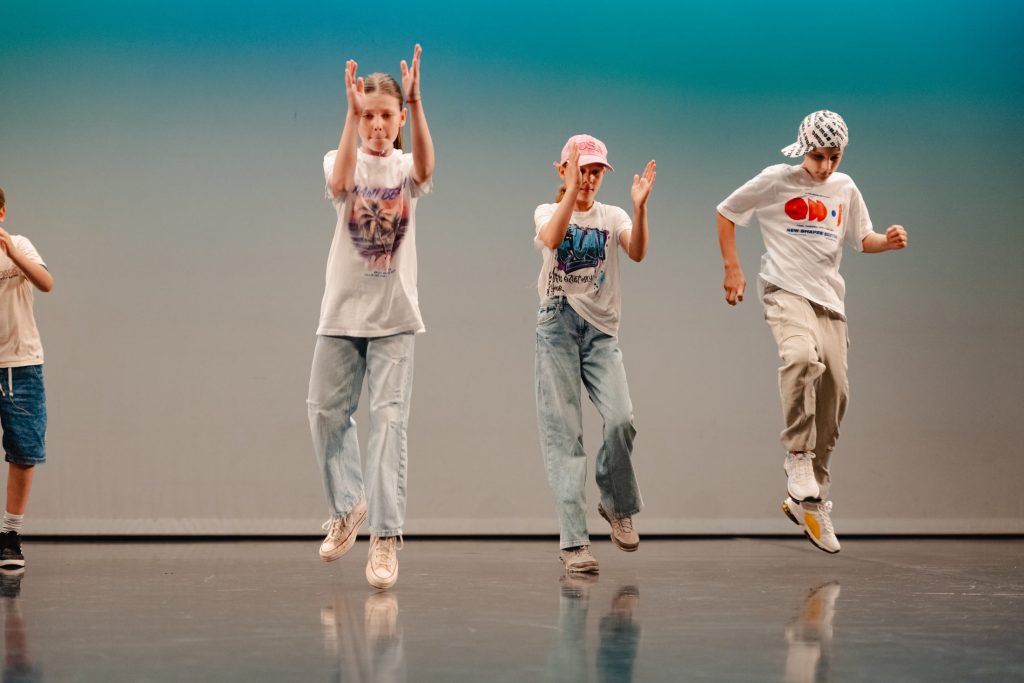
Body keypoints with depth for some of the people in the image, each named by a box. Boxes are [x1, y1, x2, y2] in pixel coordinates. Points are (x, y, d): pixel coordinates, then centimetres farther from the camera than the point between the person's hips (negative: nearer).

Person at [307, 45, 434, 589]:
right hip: (342, 309, 2)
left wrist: (415, 101, -39)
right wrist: (352, 113, -36)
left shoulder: (406, 168, 0)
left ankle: (385, 534, -11)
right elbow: (340, 184, -26)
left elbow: (425, 166, -26)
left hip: (393, 314, -2)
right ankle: (347, 503, 31)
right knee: (326, 412, 8)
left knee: (389, 416, -10)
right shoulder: (341, 160, 0)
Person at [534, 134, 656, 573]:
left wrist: (639, 207, -27)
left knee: (620, 421, -17)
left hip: (601, 330, 1)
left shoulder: (612, 217, 10)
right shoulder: (548, 211, 6)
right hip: (558, 326, -1)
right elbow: (551, 239, -19)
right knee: (562, 433, -5)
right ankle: (573, 541, -5)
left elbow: (637, 253, -11)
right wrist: (572, 190, -29)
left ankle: (617, 504, 10)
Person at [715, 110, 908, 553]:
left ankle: (809, 501, 11)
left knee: (834, 392, -1)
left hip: (828, 297, 5)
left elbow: (862, 239, 22)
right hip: (785, 291, -5)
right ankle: (797, 455, -24)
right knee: (802, 356, -36)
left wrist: (888, 241, 0)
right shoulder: (776, 180, 0)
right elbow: (726, 213, 8)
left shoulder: (845, 189, 13)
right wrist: (732, 268, 0)